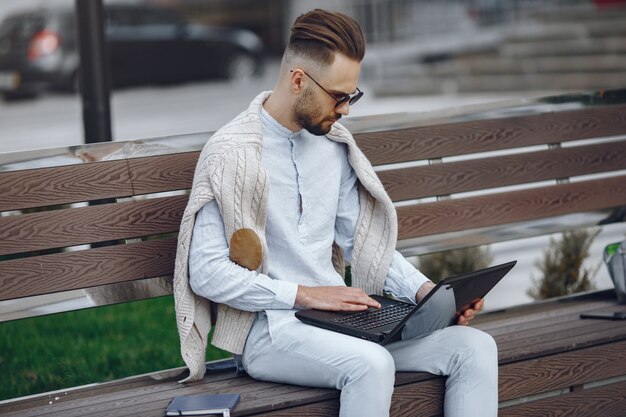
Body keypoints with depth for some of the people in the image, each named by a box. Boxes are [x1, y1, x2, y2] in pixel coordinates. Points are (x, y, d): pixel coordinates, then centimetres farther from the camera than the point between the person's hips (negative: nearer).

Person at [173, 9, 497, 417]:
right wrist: (305, 294, -18)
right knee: (371, 364, -36)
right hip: (267, 327, -7)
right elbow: (207, 273, -14)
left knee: (475, 347, -12)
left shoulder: (334, 145, 10)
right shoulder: (231, 153, -11)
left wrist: (425, 290, 1)